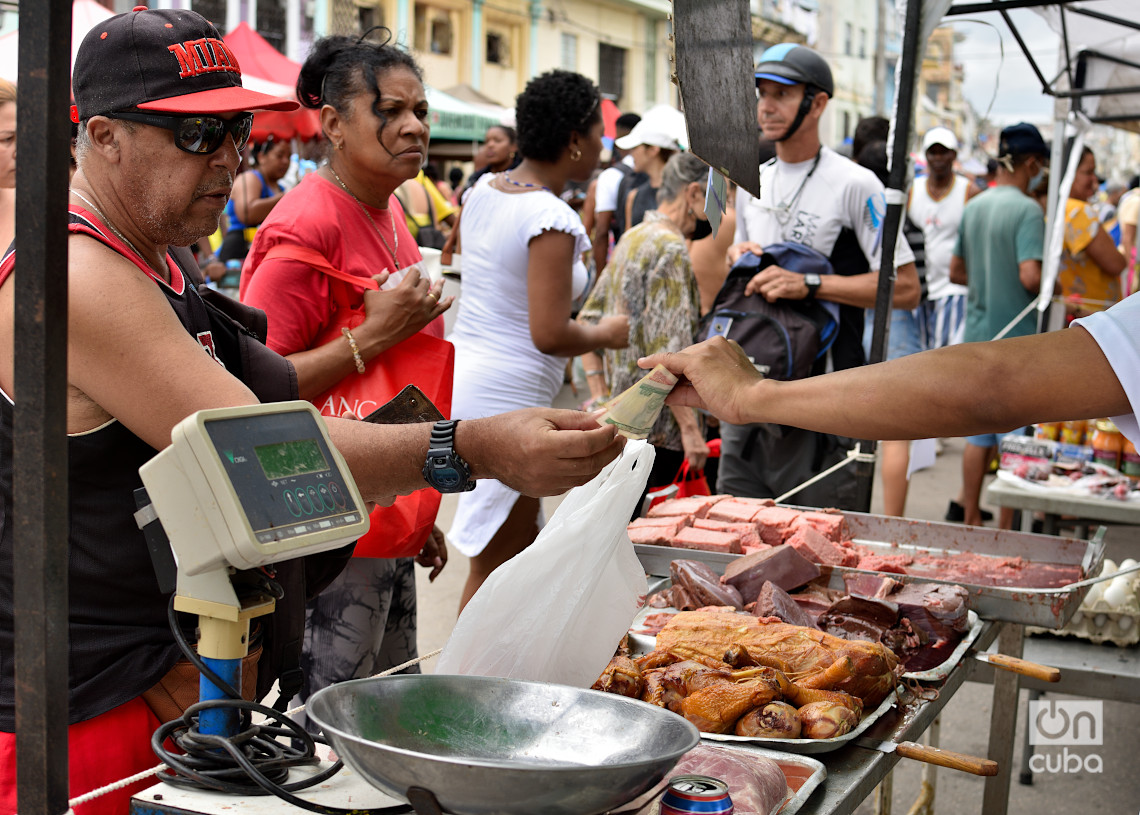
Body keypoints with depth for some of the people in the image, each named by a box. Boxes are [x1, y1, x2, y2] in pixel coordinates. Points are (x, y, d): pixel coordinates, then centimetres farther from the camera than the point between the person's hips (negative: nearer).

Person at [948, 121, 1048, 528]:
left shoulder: (973, 207, 9)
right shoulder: (1027, 209, -15)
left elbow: (956, 272, 15)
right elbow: (1030, 276, -23)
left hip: (978, 334, 7)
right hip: (1016, 338, -7)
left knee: (978, 432, 15)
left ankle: (970, 518, 21)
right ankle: (1007, 525, 6)